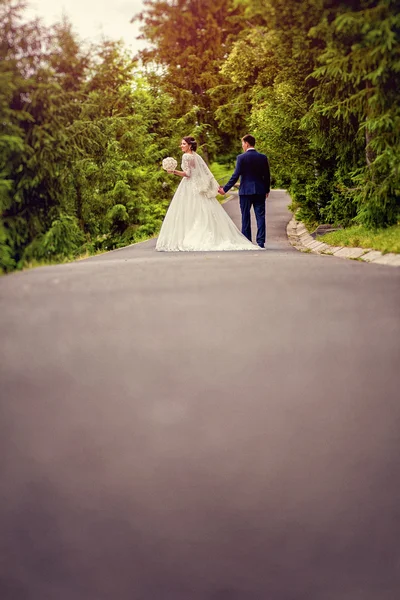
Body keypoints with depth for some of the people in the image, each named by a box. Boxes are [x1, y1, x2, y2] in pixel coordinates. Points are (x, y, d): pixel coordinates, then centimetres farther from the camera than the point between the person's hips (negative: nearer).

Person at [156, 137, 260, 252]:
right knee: (206, 213, 5)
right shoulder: (197, 156, 15)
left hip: (189, 188, -7)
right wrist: (217, 187, 15)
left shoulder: (186, 156, -8)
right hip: (199, 189, 8)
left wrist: (174, 171, -20)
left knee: (187, 215, -7)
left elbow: (187, 174, -15)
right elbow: (207, 173, 13)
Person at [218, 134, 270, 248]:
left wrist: (225, 189, -5)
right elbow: (267, 176, 6)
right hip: (260, 191, 3)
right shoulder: (263, 157, 3)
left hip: (245, 191, -2)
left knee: (245, 217, 6)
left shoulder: (241, 157, -8)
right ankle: (261, 242, 0)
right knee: (260, 216, 4)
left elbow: (236, 175, -11)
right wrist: (267, 190, 19)